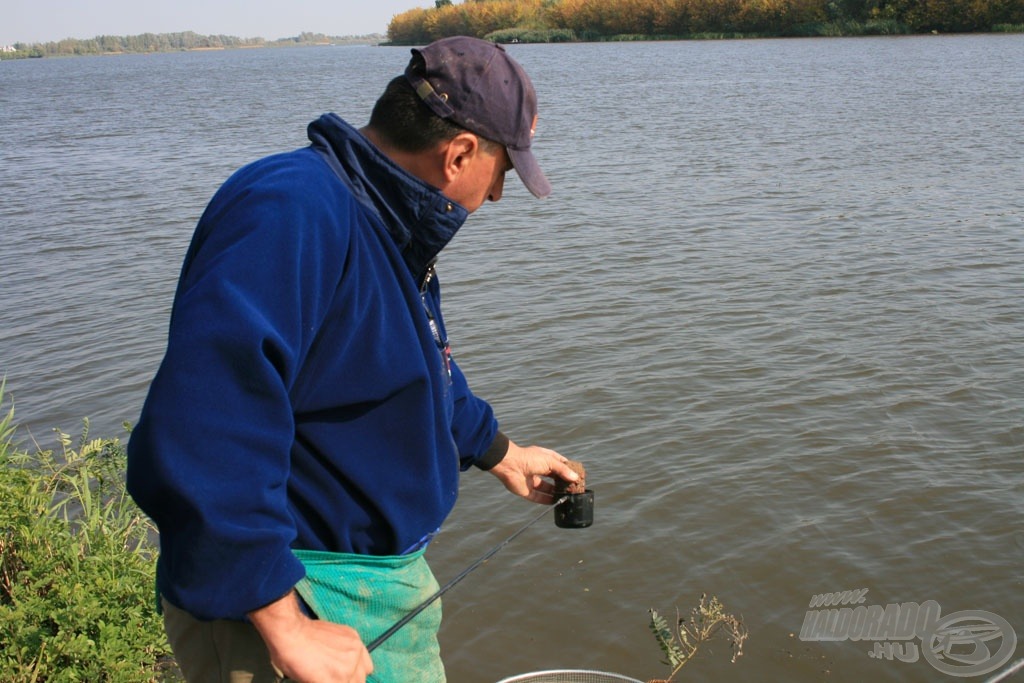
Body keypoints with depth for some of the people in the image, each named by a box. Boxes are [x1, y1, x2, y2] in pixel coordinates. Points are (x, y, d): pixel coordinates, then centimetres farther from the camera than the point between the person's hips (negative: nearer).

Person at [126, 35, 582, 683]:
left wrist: (499, 452, 31)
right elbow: (198, 443, -36)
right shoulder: (291, 215, -28)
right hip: (282, 599, -9)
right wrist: (285, 628, -30)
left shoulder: (392, 226, 6)